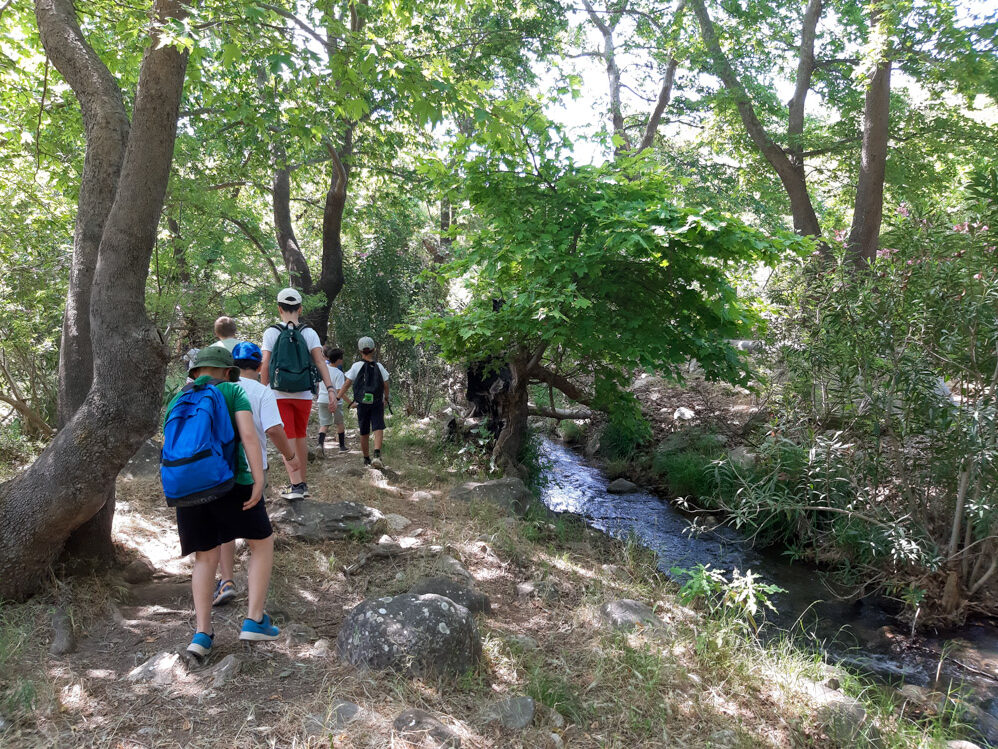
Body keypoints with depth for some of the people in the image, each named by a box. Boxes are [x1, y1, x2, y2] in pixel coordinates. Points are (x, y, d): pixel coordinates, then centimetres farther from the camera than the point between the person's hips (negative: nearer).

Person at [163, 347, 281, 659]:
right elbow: (248, 434, -11)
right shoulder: (233, 391, 4)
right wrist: (259, 479, -15)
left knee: (205, 558, 18)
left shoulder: (176, 402, 17)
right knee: (263, 543, 15)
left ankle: (202, 633, 8)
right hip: (231, 482, -4)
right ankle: (254, 620, 10)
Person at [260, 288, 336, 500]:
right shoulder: (309, 333, 1)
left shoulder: (271, 332, -2)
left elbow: (265, 366, -5)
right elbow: (320, 361, -7)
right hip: (304, 395, 2)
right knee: (301, 437, 15)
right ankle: (302, 483, 24)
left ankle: (295, 485, -12)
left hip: (279, 394, -2)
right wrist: (331, 390, -11)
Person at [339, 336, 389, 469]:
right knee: (378, 428, -6)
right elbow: (386, 385, 7)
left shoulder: (357, 366, -2)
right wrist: (386, 398, 24)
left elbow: (346, 384, -4)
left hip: (362, 403, 1)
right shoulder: (379, 366, 2)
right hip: (377, 403, 0)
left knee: (364, 433, 11)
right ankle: (377, 455, -28)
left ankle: (367, 459, 23)